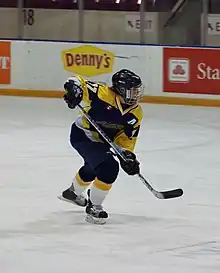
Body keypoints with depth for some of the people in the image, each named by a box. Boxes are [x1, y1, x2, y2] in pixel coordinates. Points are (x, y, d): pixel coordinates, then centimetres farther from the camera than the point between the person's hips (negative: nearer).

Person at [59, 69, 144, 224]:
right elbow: (79, 83, -30)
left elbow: (126, 137, -4)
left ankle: (73, 192, 64)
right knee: (109, 168, -24)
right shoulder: (102, 94, -30)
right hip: (82, 135, -8)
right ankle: (94, 207, -8)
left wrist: (127, 154, -18)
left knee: (92, 168, 32)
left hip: (102, 141, 8)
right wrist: (74, 89, -51)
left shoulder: (136, 113, -11)